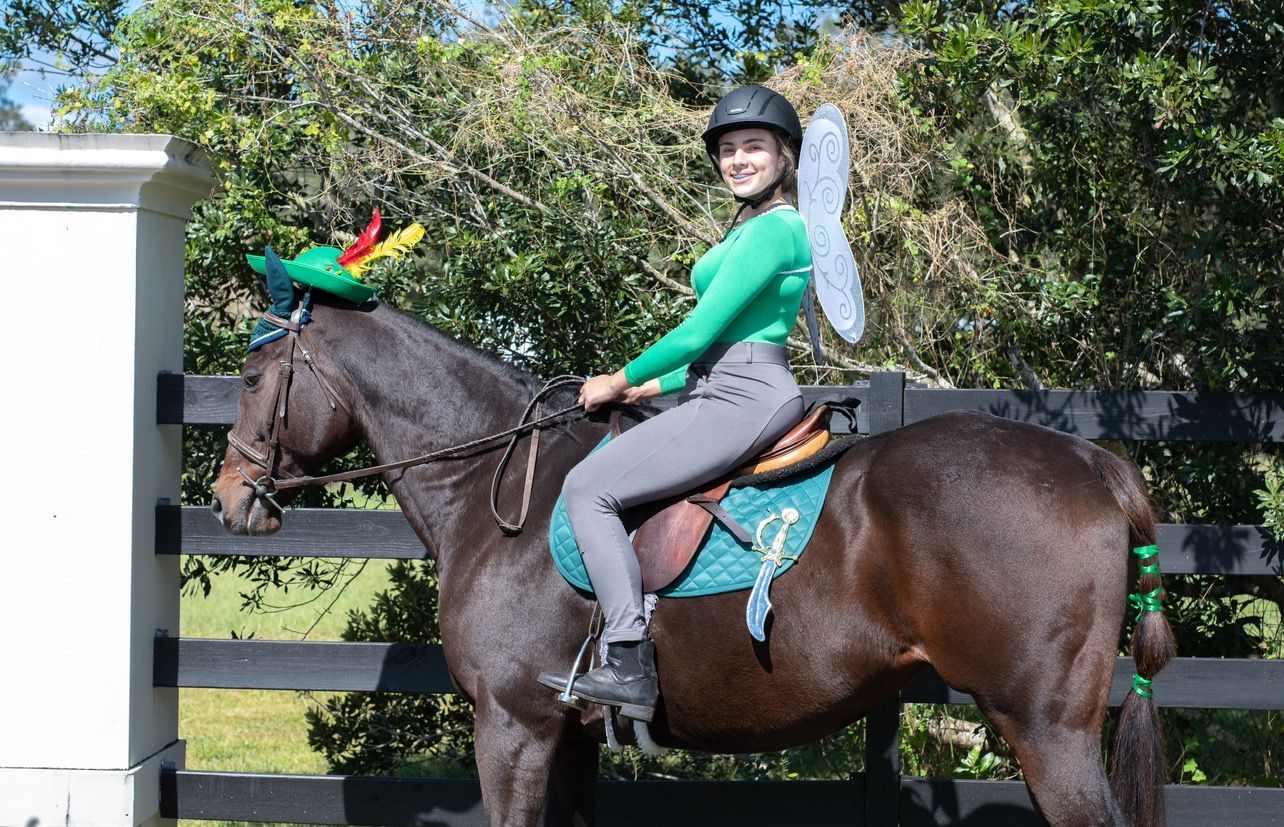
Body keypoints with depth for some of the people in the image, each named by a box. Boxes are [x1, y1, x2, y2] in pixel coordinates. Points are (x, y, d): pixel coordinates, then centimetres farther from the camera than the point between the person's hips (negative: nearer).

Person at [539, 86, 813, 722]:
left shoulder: (774, 228, -12)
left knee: (588, 487, -15)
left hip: (742, 400, -11)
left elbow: (698, 333, -14)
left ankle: (630, 668, -22)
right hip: (731, 391, 11)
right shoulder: (753, 230, 21)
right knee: (595, 478, 19)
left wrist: (623, 381, -2)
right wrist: (650, 388, 17)